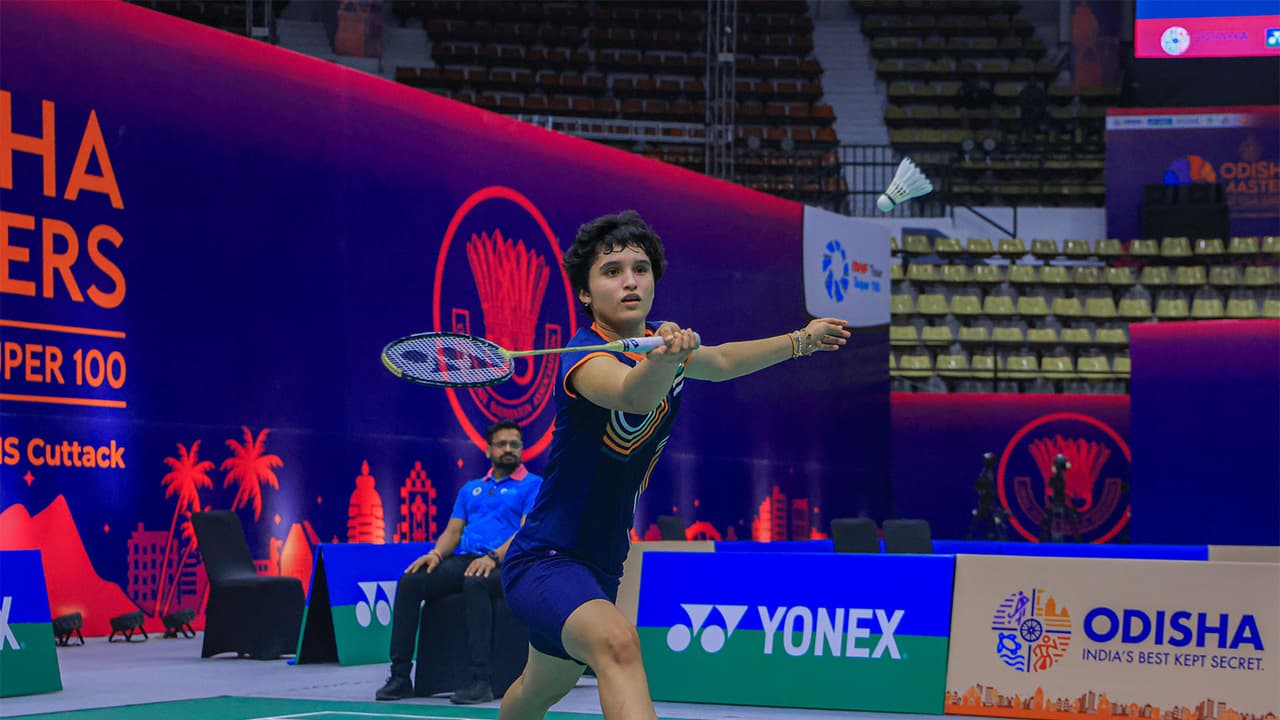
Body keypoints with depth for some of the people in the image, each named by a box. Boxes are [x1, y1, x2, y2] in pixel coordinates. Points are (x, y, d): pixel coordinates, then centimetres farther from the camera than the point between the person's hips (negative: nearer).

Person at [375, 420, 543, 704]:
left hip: (504, 564, -6)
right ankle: (400, 676, -22)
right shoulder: (471, 489, 27)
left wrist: (493, 556, -23)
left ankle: (478, 680, -42)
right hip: (462, 561, 6)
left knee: (475, 584, -41)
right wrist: (436, 553, -4)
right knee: (409, 582, -21)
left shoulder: (533, 485, 7)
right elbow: (453, 531, 19)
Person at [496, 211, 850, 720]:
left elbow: (719, 360, 25)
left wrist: (801, 340, 35)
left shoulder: (663, 340, 1)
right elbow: (635, 395, -48)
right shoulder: (586, 357, -24)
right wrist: (666, 359, -69)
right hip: (546, 561, -9)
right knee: (617, 641, -38)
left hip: (599, 568, 9)